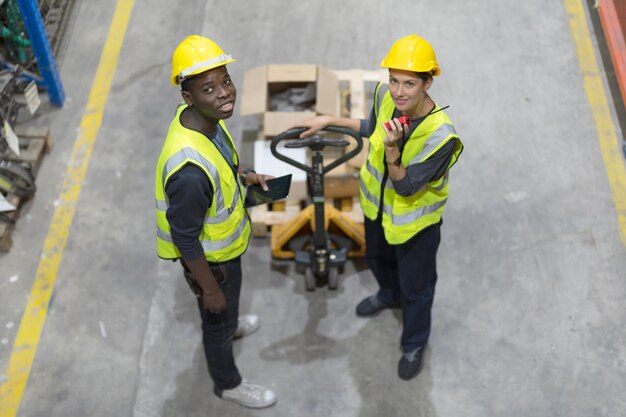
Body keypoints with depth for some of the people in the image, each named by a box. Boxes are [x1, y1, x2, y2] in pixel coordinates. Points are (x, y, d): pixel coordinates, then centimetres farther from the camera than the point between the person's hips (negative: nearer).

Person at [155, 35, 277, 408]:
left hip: (224, 242, 7)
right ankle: (228, 383, 50)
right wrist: (210, 289, -19)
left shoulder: (204, 119, -17)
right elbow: (185, 240, -30)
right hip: (209, 257, -7)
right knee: (217, 319, 21)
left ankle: (229, 324, 70)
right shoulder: (190, 169, -43)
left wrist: (244, 176, 5)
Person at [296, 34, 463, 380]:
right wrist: (329, 121, 3)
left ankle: (414, 345, 45)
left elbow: (406, 187, -31)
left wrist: (392, 150, -47)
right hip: (377, 203, 6)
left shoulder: (441, 135, -38)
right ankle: (390, 295, 68)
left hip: (415, 219, -6)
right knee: (377, 258, 34)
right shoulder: (385, 95, -20)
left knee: (415, 286, 17)